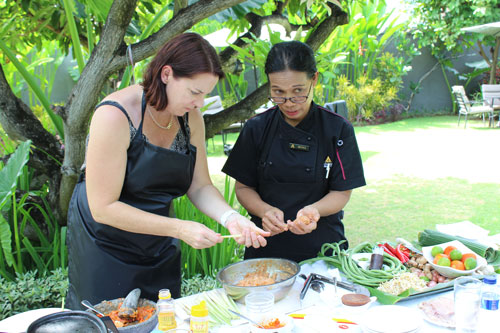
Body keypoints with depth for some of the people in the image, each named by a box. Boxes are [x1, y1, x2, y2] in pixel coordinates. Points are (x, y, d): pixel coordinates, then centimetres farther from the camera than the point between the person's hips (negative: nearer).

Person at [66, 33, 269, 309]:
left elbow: (200, 186, -1)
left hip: (159, 247, 6)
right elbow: (103, 208, -25)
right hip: (104, 248, -6)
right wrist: (179, 229, -29)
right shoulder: (115, 115, -25)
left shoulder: (190, 117, -5)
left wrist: (229, 217, -21)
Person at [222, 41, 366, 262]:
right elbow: (243, 187, 5)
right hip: (267, 245, 1)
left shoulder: (338, 129, -3)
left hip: (322, 246, 0)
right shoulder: (256, 129, 0)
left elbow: (342, 192, -1)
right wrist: (264, 210, -14)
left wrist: (314, 210, -20)